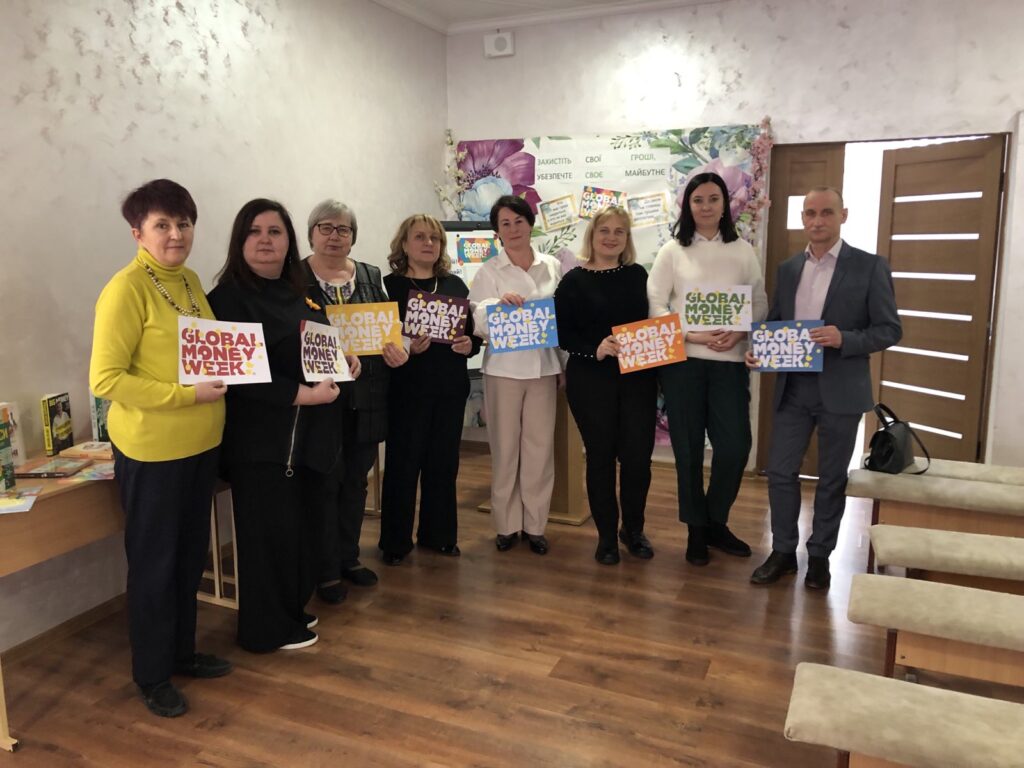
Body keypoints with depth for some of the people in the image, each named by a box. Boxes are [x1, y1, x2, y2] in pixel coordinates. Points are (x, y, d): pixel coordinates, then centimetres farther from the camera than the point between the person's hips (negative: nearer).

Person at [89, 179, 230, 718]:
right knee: (154, 563, 9)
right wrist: (188, 395, -22)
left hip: (199, 443, 7)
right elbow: (105, 379, -19)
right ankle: (152, 675, 27)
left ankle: (182, 651, 38)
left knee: (191, 556, 19)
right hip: (151, 449, -7)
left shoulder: (190, 281, 8)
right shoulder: (126, 289, -15)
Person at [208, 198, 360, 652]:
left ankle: (292, 609, 33)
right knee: (270, 531, 2)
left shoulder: (297, 293, 13)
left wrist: (344, 362, 4)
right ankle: (268, 627, 19)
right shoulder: (229, 298, -12)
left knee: (303, 524, 15)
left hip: (308, 431, 8)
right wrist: (302, 395, -23)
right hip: (262, 436, -8)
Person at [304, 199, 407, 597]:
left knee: (356, 481, 15)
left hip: (366, 398, 5)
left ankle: (349, 557, 31)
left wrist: (398, 349, -11)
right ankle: (325, 569, 18)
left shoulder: (371, 276, 10)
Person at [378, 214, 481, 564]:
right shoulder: (390, 285, -2)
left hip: (451, 388, 4)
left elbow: (475, 333, 13)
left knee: (444, 463, 10)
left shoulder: (455, 285, 10)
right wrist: (406, 348, -24)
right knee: (403, 464, 2)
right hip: (407, 388, -4)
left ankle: (438, 534, 25)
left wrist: (469, 344, -8)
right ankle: (395, 541, 15)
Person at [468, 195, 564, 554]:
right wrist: (498, 303, -27)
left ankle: (534, 524, 19)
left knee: (539, 447, 6)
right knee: (505, 448, 5)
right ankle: (506, 524, 18)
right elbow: (474, 321, -9)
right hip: (503, 368, -2)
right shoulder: (489, 271, -1)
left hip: (543, 367, 2)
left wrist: (564, 364, 9)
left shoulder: (552, 266, 6)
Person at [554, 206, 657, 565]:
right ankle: (606, 535, 21)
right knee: (600, 455, 5)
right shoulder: (574, 280, -1)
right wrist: (595, 349, -21)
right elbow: (562, 333, -6)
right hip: (590, 380, -2)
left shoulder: (638, 275, 8)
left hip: (638, 377, 2)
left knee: (638, 455, 1)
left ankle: (633, 529, 24)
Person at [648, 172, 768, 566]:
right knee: (688, 447, 5)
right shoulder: (672, 251, 3)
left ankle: (716, 522, 22)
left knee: (735, 446, -1)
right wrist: (694, 336, -14)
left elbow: (760, 303, 8)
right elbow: (655, 305, -3)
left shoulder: (743, 250, 9)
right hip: (682, 359, -1)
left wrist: (741, 332, -11)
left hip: (730, 360, 2)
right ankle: (695, 528, 22)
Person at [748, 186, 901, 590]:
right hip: (792, 389, 4)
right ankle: (783, 551, 22)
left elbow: (890, 329, -6)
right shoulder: (788, 268, 8)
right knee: (780, 471, 5)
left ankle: (819, 555, 26)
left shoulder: (869, 266, -5)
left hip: (840, 392, -3)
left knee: (831, 479, 10)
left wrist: (844, 339, -23)